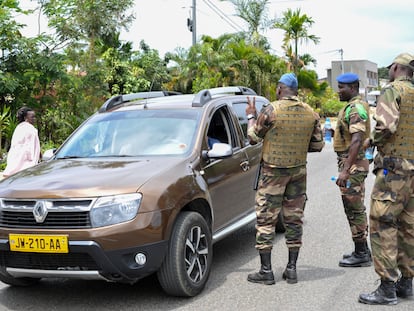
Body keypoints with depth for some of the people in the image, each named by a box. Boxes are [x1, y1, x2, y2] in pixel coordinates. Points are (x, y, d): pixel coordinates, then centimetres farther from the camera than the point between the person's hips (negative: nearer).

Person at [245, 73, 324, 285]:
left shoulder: (271, 111, -12)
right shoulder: (310, 113, 2)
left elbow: (253, 138, -2)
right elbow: (318, 145, 7)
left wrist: (251, 116, 14)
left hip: (273, 171, -4)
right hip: (298, 171, 5)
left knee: (265, 220, 2)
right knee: (294, 219, 11)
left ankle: (266, 271, 2)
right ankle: (291, 269, 14)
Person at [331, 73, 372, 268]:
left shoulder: (356, 109, -18)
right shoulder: (352, 106, 16)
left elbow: (357, 141, -28)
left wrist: (345, 170, -31)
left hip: (353, 164, -11)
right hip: (351, 163, 11)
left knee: (354, 209, -5)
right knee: (356, 209, 15)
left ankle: (361, 254, 2)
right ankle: (363, 251, 24)